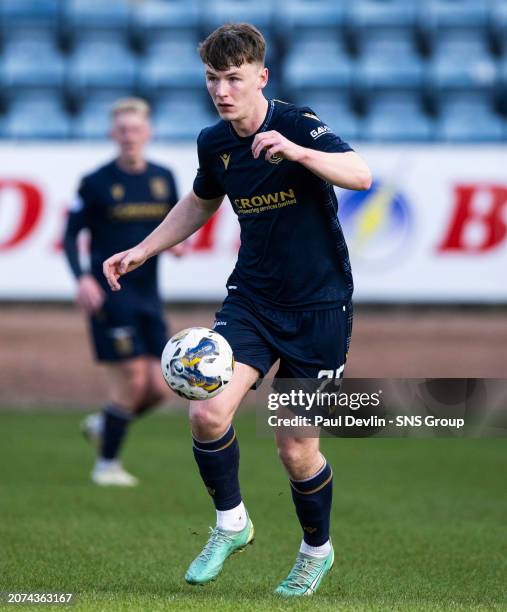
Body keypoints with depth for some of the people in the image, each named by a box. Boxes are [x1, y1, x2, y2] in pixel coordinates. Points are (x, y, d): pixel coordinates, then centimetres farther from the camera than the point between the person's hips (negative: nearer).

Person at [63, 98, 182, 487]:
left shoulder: (163, 178, 9)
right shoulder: (96, 183, -4)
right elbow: (71, 235, -2)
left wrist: (177, 243, -5)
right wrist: (82, 277, -17)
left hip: (148, 295, 5)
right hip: (109, 294, -5)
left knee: (159, 387, -1)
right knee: (132, 381, -10)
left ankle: (103, 425, 27)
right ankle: (107, 465, 8)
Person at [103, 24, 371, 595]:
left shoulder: (298, 125, -16)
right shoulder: (214, 142, 0)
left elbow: (360, 174, -33)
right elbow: (200, 202, 22)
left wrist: (294, 150, -48)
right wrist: (143, 250, 16)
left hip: (319, 306, -4)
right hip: (251, 297, 4)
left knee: (297, 451, -1)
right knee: (208, 412, -19)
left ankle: (316, 551, 27)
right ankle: (230, 523, 6)